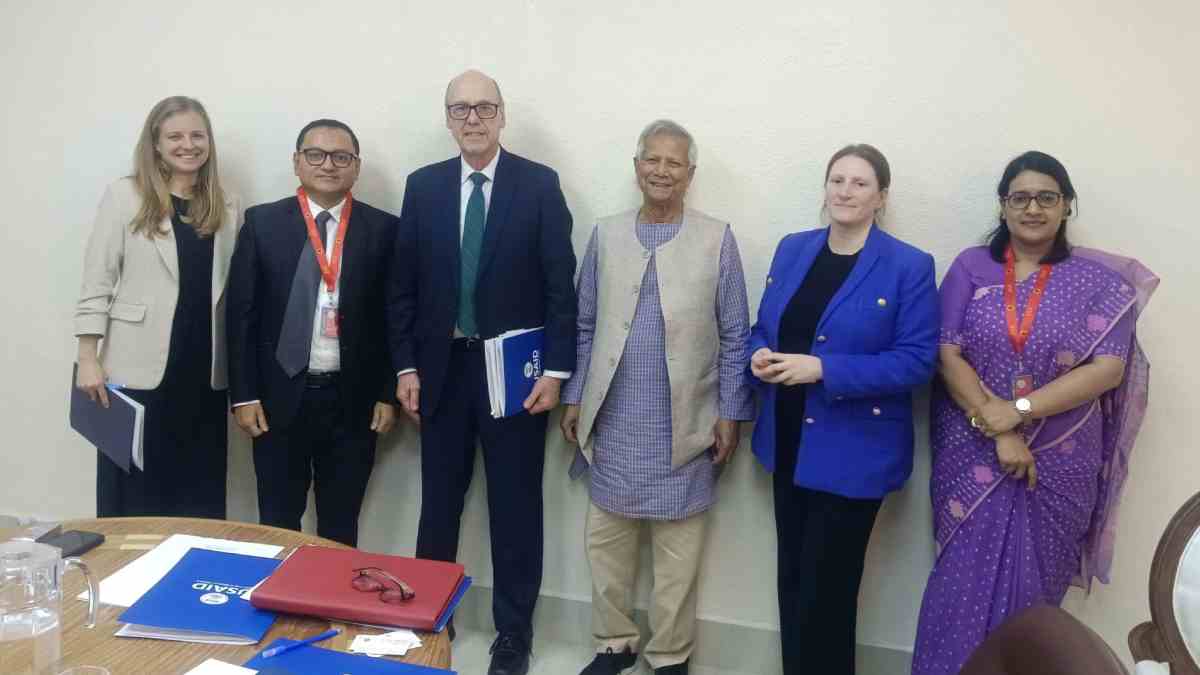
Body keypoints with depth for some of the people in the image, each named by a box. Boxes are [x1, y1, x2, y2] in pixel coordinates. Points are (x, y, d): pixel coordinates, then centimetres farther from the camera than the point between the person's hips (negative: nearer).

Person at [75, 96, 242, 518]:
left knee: (200, 501, 8)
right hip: (139, 370, -2)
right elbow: (97, 281, -2)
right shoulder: (125, 196, 1)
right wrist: (88, 359, -8)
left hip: (204, 373, 3)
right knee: (132, 498, 5)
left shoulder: (226, 206, 9)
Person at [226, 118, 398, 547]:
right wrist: (243, 394, -3)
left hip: (354, 399, 0)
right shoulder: (262, 222, 2)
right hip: (281, 395, 0)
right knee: (278, 523, 11)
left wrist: (389, 394, 0)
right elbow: (241, 313, 1)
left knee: (341, 527, 12)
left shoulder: (383, 229, 2)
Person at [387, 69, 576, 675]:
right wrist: (405, 366, 2)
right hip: (442, 367, 3)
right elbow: (404, 284, 6)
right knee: (438, 503, 13)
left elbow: (560, 284, -5)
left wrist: (555, 370, -9)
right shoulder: (423, 186, 5)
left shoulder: (540, 184, -3)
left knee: (516, 506, 7)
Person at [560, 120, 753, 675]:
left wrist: (730, 413, -4)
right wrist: (574, 398, 6)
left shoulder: (717, 239, -1)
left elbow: (734, 336, -1)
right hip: (615, 422, 3)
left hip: (684, 425, -2)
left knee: (678, 550, 8)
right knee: (606, 538, 11)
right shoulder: (606, 235, 6)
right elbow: (586, 327, 9)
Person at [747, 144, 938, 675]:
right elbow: (763, 327, 13)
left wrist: (822, 369, -23)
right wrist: (760, 355, -11)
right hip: (787, 443, 5)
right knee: (792, 579, 16)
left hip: (854, 452, -5)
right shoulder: (792, 249, 6)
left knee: (826, 589, 3)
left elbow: (916, 361, -15)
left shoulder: (910, 267, -10)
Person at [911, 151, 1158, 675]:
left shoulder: (1098, 282, 0)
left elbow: (1107, 370, -9)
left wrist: (1018, 410, -18)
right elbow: (948, 356, -6)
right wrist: (997, 431, -16)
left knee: (1031, 584, 10)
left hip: (1058, 461, 0)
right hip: (973, 456, 0)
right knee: (965, 583, 5)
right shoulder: (971, 268, 1)